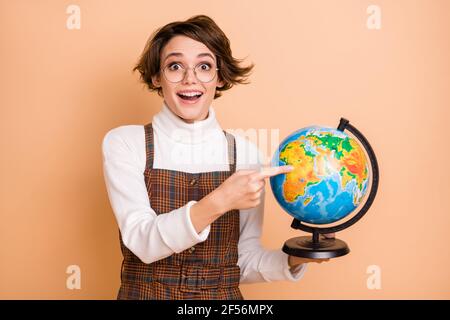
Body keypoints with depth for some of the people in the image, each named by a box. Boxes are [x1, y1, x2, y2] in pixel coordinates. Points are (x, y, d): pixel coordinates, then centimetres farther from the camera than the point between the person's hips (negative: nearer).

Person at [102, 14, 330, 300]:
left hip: (223, 295, 1)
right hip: (144, 293, -1)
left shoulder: (245, 153, -7)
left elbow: (243, 262, -2)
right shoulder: (124, 142, -11)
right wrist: (219, 202, -32)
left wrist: (292, 260, -20)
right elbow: (143, 243, -20)